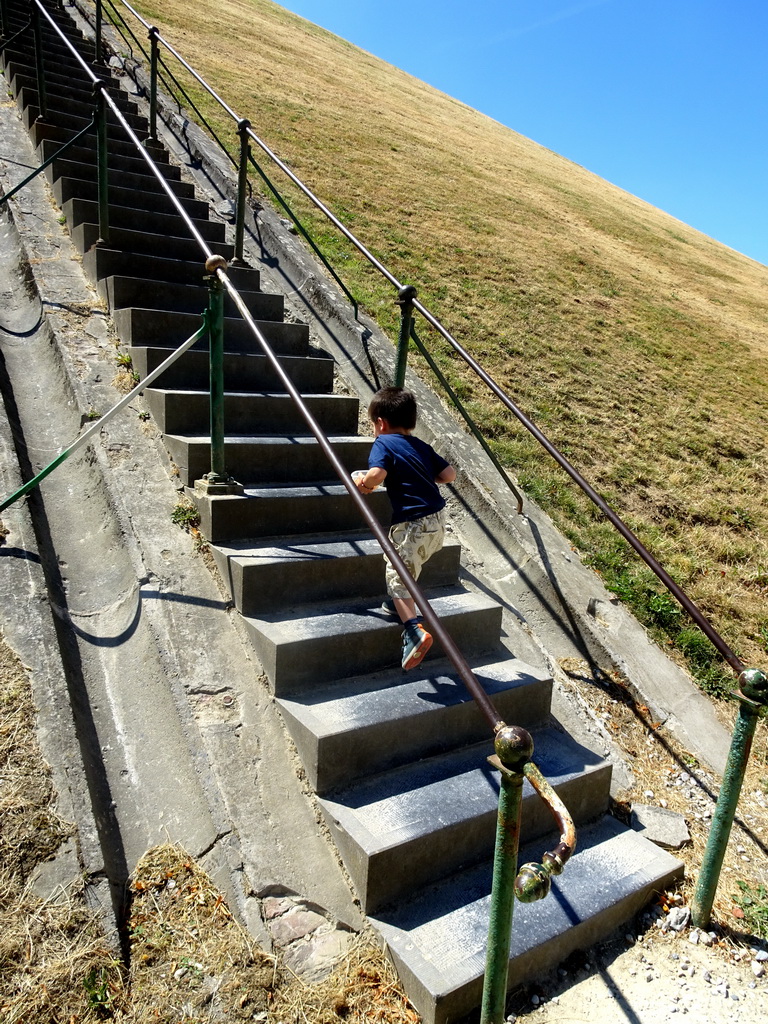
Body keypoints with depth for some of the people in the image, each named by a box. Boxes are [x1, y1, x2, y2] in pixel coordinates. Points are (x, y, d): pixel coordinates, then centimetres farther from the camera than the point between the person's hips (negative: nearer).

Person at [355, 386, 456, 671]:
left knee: (397, 577, -2)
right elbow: (449, 474, 12)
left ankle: (414, 629, -16)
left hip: (412, 524, -8)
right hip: (437, 522, 8)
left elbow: (376, 474, -20)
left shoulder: (384, 443, -3)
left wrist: (363, 484, 1)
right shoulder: (422, 446, 15)